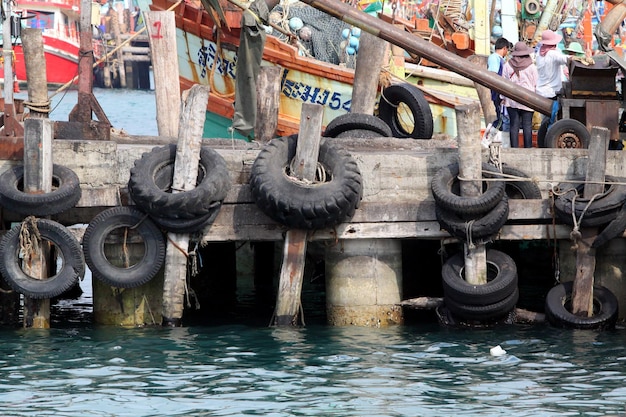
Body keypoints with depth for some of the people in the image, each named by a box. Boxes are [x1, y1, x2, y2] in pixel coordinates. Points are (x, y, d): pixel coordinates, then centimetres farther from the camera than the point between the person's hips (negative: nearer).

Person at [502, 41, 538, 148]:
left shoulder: (507, 65, 1)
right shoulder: (531, 66, -4)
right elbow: (536, 83, 2)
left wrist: (504, 97, 16)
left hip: (511, 100, 1)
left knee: (514, 125, 3)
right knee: (527, 125, 1)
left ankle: (514, 148, 1)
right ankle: (528, 148, 0)